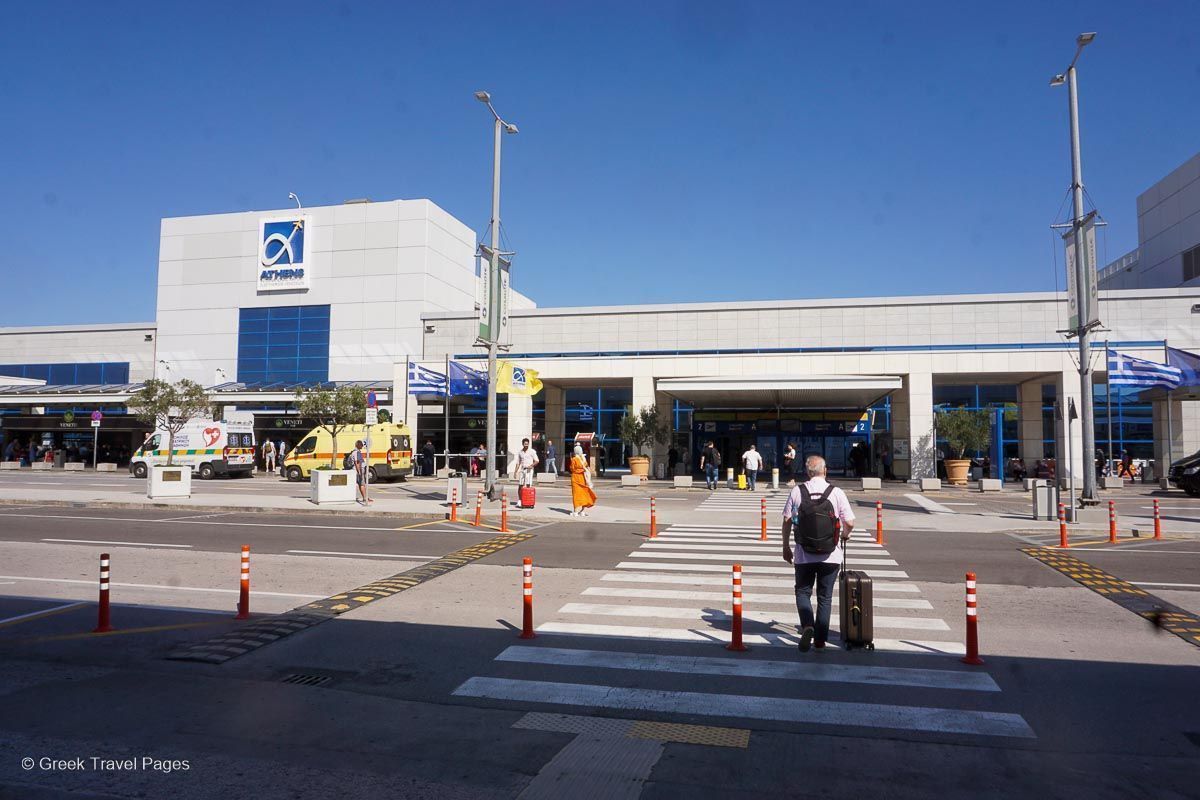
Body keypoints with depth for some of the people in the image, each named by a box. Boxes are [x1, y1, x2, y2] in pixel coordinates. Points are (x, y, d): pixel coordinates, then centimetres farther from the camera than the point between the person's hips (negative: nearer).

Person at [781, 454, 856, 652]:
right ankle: (820, 640, 16)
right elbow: (849, 522, -6)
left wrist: (786, 546, 10)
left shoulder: (797, 491, -4)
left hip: (804, 555, 0)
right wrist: (845, 534, 17)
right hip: (830, 555, 0)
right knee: (825, 597, 14)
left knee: (803, 592, 16)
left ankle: (807, 625, -7)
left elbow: (787, 520, -2)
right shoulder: (836, 492, -6)